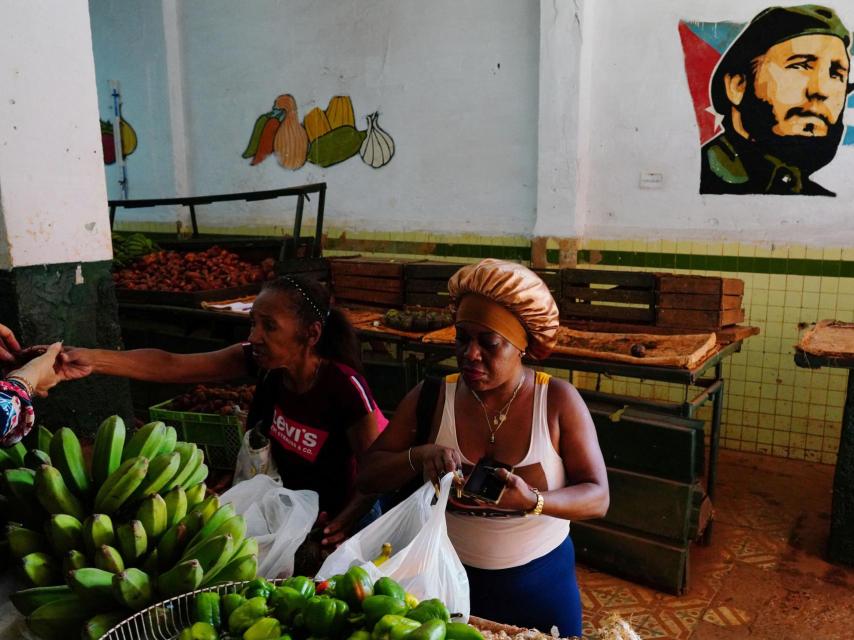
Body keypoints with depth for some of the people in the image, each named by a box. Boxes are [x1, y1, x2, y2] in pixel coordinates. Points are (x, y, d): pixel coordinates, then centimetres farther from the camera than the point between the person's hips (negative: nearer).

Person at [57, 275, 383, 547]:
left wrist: (343, 524, -37)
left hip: (328, 519, -5)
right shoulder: (263, 361, -16)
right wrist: (93, 360, -32)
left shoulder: (344, 387, -31)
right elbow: (171, 366, -20)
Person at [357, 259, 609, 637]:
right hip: (449, 579, 1)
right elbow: (367, 475, -7)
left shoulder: (558, 400, -13)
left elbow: (597, 498, -12)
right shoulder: (431, 397, -10)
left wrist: (533, 501, -31)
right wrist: (418, 457, -28)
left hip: (540, 583, 0)